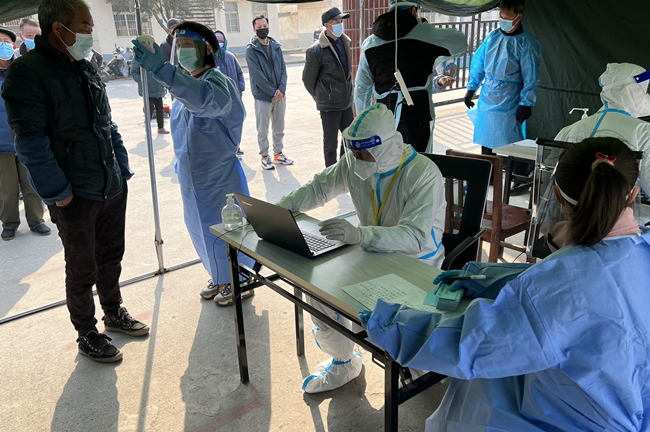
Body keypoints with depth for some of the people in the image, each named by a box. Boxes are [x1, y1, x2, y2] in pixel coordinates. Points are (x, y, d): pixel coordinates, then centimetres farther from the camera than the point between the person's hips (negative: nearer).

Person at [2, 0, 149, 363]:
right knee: (83, 269, 8)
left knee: (111, 257, 19)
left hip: (113, 188, 7)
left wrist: (123, 169, 10)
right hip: (75, 197, -6)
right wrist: (57, 193, -17)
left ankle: (114, 313, 40)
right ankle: (87, 334, 27)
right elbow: (31, 142, -17)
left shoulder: (86, 69, 9)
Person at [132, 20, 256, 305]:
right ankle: (220, 278, 38)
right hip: (192, 176, 9)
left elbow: (203, 99, -44)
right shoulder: (183, 84, 9)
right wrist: (181, 162, 20)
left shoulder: (217, 82, -18)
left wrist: (161, 70, -52)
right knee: (201, 228, 19)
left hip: (220, 176, -9)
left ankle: (239, 282, 25)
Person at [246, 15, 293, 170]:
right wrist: (273, 92, -15)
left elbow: (283, 69, 6)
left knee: (279, 128, 13)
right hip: (262, 95, -5)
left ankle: (278, 154, 26)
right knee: (263, 130, 4)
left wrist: (281, 89, -10)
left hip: (279, 95, 5)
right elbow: (257, 75, -13)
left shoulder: (276, 46, 9)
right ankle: (264, 157, 15)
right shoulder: (251, 49, -7)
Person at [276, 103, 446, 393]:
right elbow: (320, 187, 10)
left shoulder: (424, 174, -26)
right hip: (374, 251, 6)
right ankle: (342, 361, 15)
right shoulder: (354, 163, -5)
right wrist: (283, 206, -9)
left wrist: (360, 234, -53)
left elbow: (415, 237, -37)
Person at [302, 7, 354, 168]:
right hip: (329, 104, -7)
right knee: (331, 143, 5)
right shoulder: (316, 50, -16)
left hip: (346, 101, 7)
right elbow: (308, 79, -5)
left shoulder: (345, 42, 5)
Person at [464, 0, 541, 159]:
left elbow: (531, 77, -10)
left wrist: (526, 104, -13)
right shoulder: (493, 36, 6)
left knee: (513, 145, -3)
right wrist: (471, 88, 12)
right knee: (486, 143, 15)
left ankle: (520, 171, 9)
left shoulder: (526, 43, -10)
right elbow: (478, 61, 15)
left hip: (508, 103, -5)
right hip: (486, 100, 6)